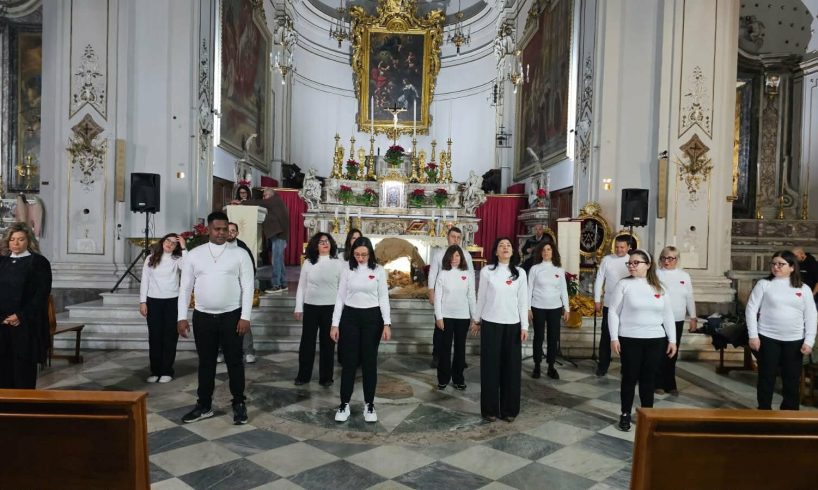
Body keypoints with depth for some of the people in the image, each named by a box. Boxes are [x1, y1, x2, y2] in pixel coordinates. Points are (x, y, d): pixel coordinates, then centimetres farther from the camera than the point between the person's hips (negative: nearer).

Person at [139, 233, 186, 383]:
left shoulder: (177, 260, 0)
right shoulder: (151, 258, 5)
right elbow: (144, 281, 6)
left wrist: (184, 248, -17)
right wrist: (142, 302, 0)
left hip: (172, 301, -2)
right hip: (153, 301, 2)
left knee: (170, 337, 4)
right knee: (154, 337, 7)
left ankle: (167, 371, 13)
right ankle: (155, 371, 16)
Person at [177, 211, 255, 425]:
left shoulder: (240, 254, -3)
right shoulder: (194, 254, 3)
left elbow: (248, 287, -5)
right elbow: (185, 287, 5)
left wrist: (245, 317, -10)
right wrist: (182, 317, 0)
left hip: (231, 316, -2)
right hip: (203, 317, 2)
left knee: (234, 362, 7)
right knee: (205, 362, 13)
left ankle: (239, 404, 21)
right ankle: (204, 405, 28)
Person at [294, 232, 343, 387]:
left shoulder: (338, 263, -1)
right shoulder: (308, 263, 4)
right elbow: (301, 286, 7)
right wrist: (298, 307, 4)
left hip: (330, 307, -1)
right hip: (310, 307, 1)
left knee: (327, 343, 7)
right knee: (307, 342, 7)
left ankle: (326, 377, 18)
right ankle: (303, 375, 21)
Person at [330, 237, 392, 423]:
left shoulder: (379, 270, -2)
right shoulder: (347, 270, 1)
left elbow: (383, 298, 0)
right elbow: (340, 298, 3)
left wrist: (387, 323, -8)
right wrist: (335, 324, -1)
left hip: (372, 318, -1)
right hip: (350, 317, 1)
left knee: (370, 361, 5)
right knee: (349, 361, 3)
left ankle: (369, 405, 16)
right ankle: (344, 404, 14)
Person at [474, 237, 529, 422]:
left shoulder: (520, 273, 2)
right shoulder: (486, 271, -2)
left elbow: (523, 301, 3)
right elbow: (481, 298, 5)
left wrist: (524, 326, -1)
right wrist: (477, 321, 10)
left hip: (512, 324, 2)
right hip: (490, 323, -1)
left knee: (512, 366, 4)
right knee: (490, 366, 3)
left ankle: (509, 409, 16)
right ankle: (490, 409, 13)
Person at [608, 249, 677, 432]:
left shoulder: (659, 287, 7)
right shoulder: (623, 284, -3)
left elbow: (668, 315, 10)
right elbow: (613, 312, -4)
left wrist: (672, 340, 6)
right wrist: (614, 338, -10)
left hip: (655, 340, 3)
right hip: (630, 340, -3)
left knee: (649, 378, 10)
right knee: (629, 378, 4)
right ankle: (625, 415, 16)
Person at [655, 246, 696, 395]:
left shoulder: (684, 276, 6)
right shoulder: (656, 275, -3)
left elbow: (689, 298, 11)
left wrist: (693, 318, 11)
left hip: (677, 321, 3)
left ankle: (670, 384, 21)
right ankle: (659, 384, 14)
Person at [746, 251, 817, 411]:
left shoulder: (804, 288, 5)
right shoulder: (764, 284, -1)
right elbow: (751, 309, -3)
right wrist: (753, 336, -8)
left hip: (795, 341, 2)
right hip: (768, 338, -2)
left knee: (792, 379, 10)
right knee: (766, 378, 6)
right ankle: (764, 410, 19)